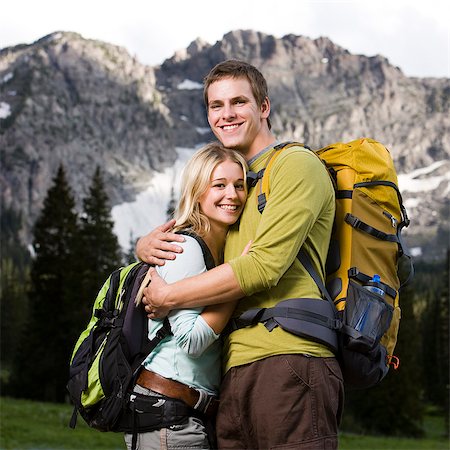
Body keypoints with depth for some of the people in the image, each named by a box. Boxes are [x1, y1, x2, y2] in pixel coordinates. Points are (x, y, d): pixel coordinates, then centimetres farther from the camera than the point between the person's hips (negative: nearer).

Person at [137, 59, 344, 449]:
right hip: (234, 373, 7)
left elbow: (264, 265, -12)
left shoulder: (296, 163, 0)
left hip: (287, 361, -7)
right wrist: (148, 245, 5)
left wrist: (168, 297, -6)